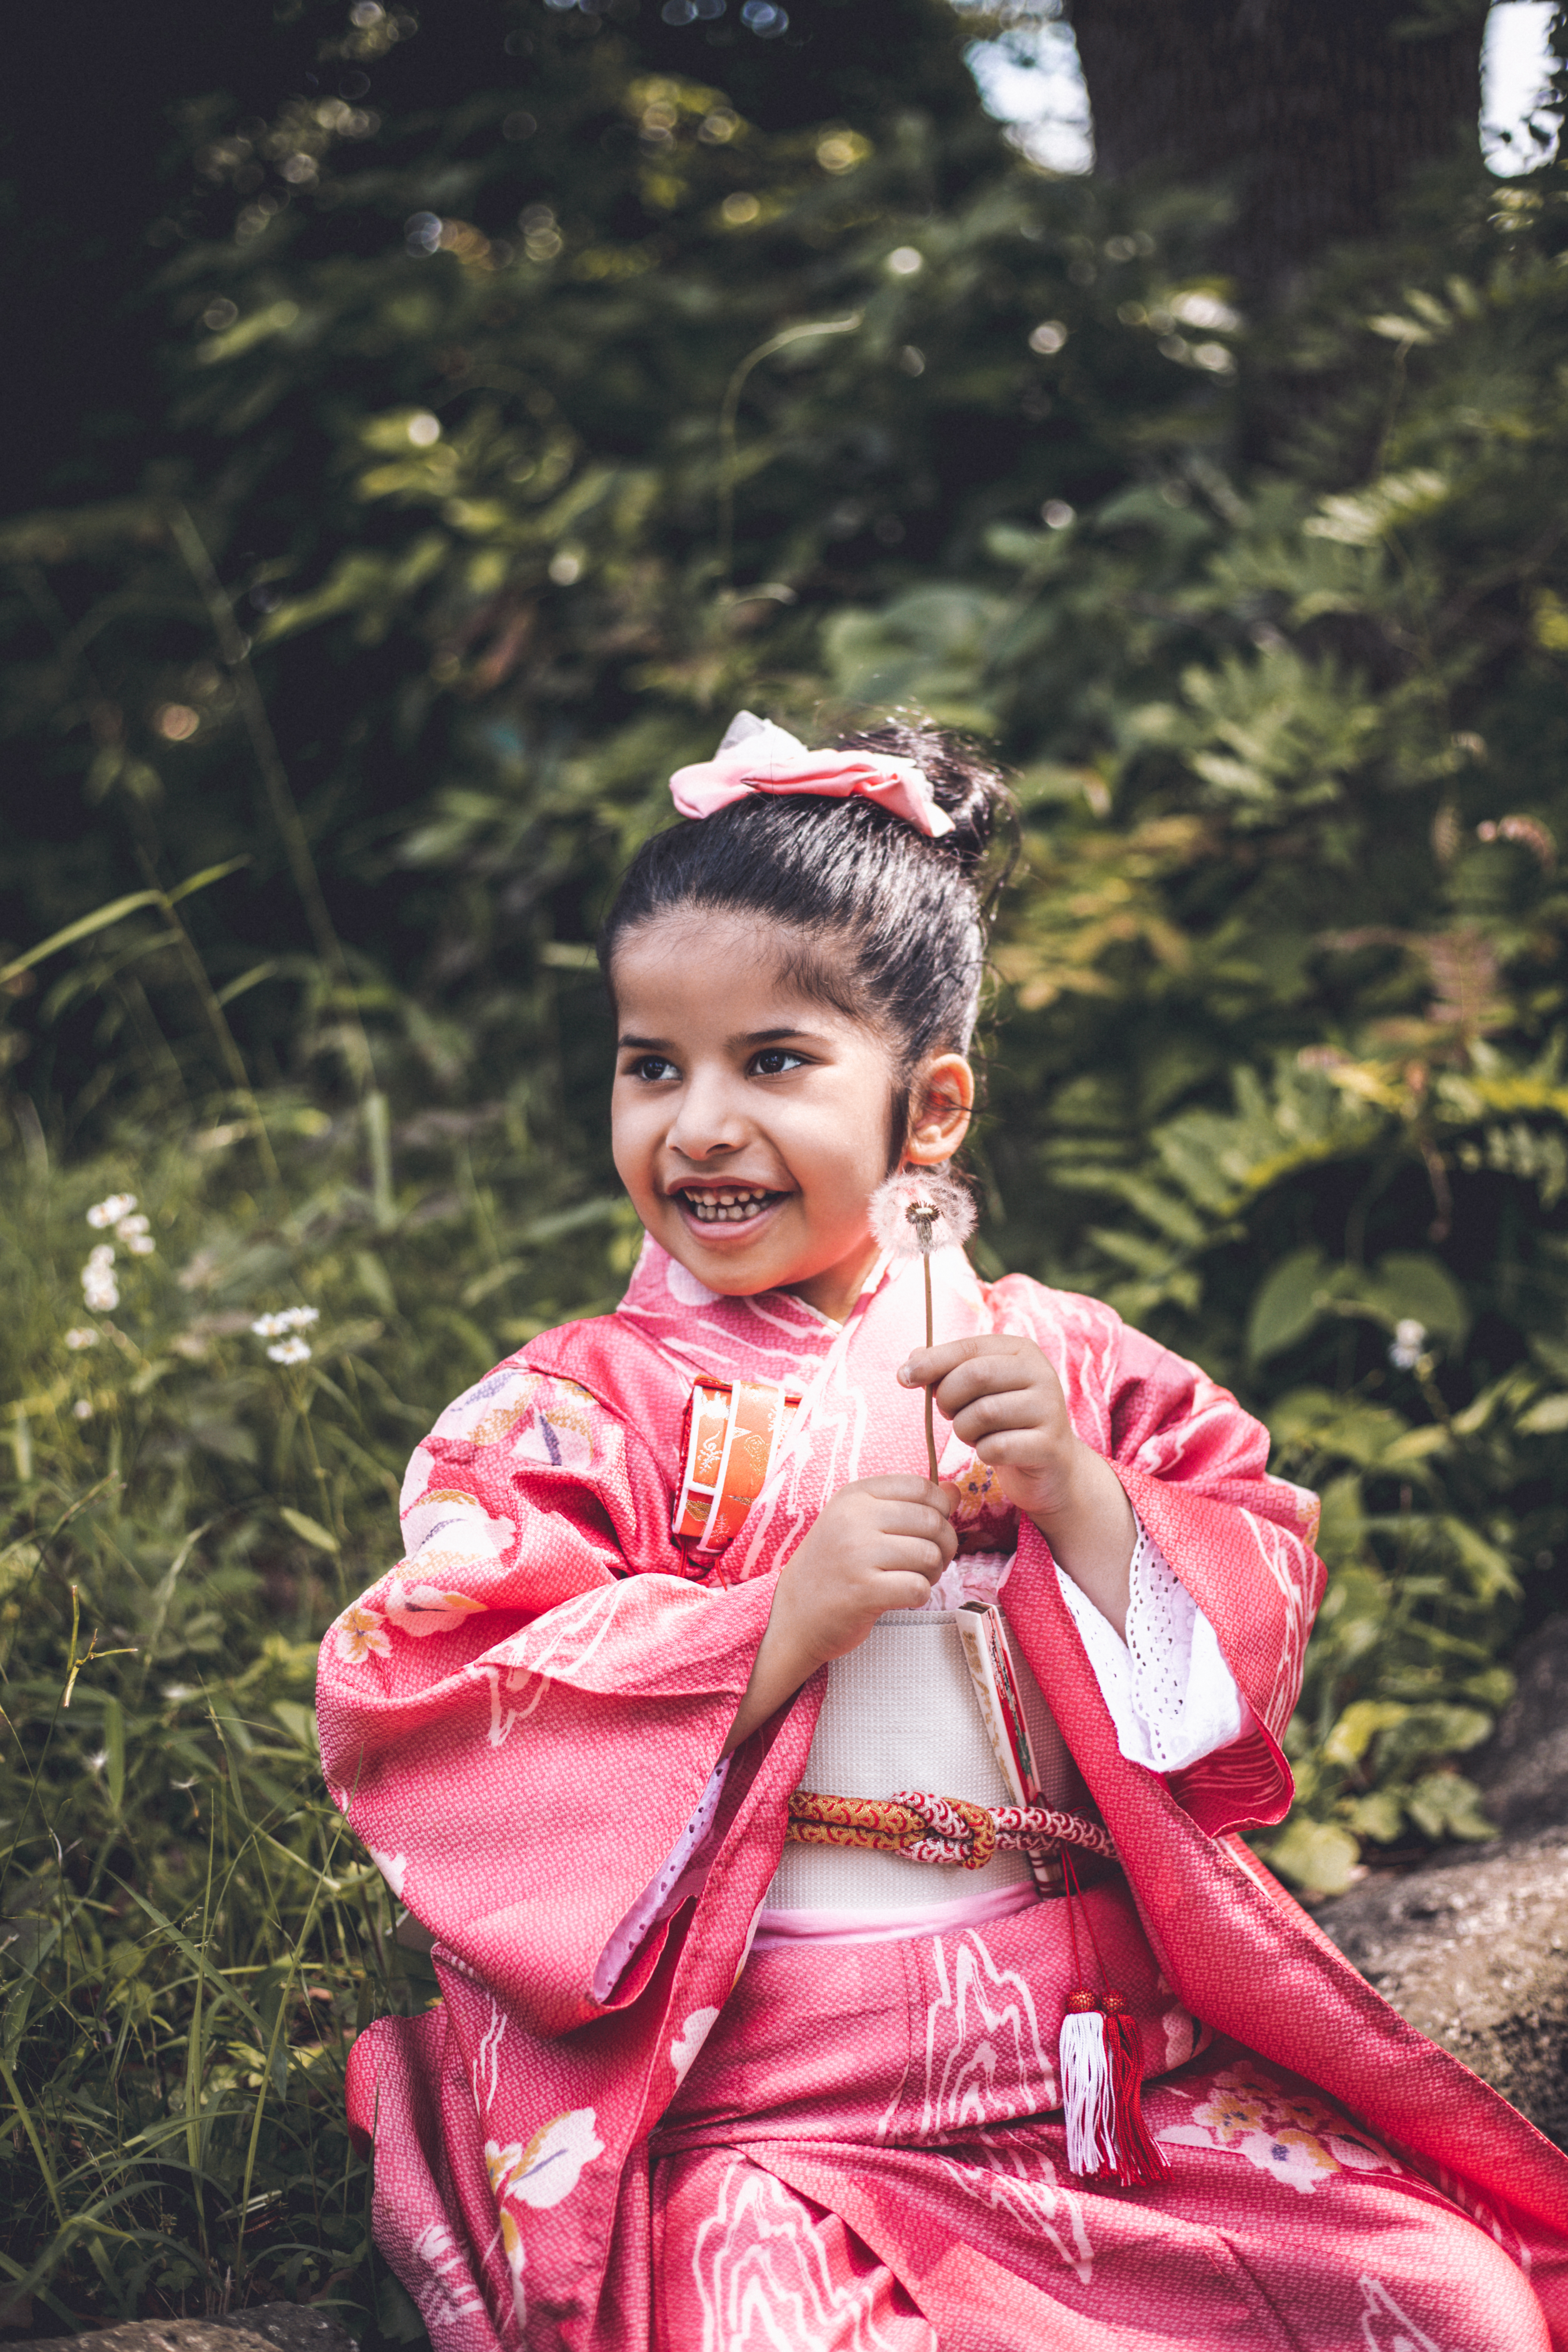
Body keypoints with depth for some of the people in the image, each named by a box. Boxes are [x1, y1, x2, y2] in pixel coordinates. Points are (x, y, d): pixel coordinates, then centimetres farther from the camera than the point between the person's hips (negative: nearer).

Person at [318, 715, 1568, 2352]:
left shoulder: (1058, 1364, 10)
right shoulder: (578, 1410, 2)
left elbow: (1248, 1637, 7)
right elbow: (432, 1733, -8)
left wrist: (1075, 1495, -11)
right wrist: (783, 1622, -16)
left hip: (1116, 2061, 3)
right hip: (749, 2116, -3)